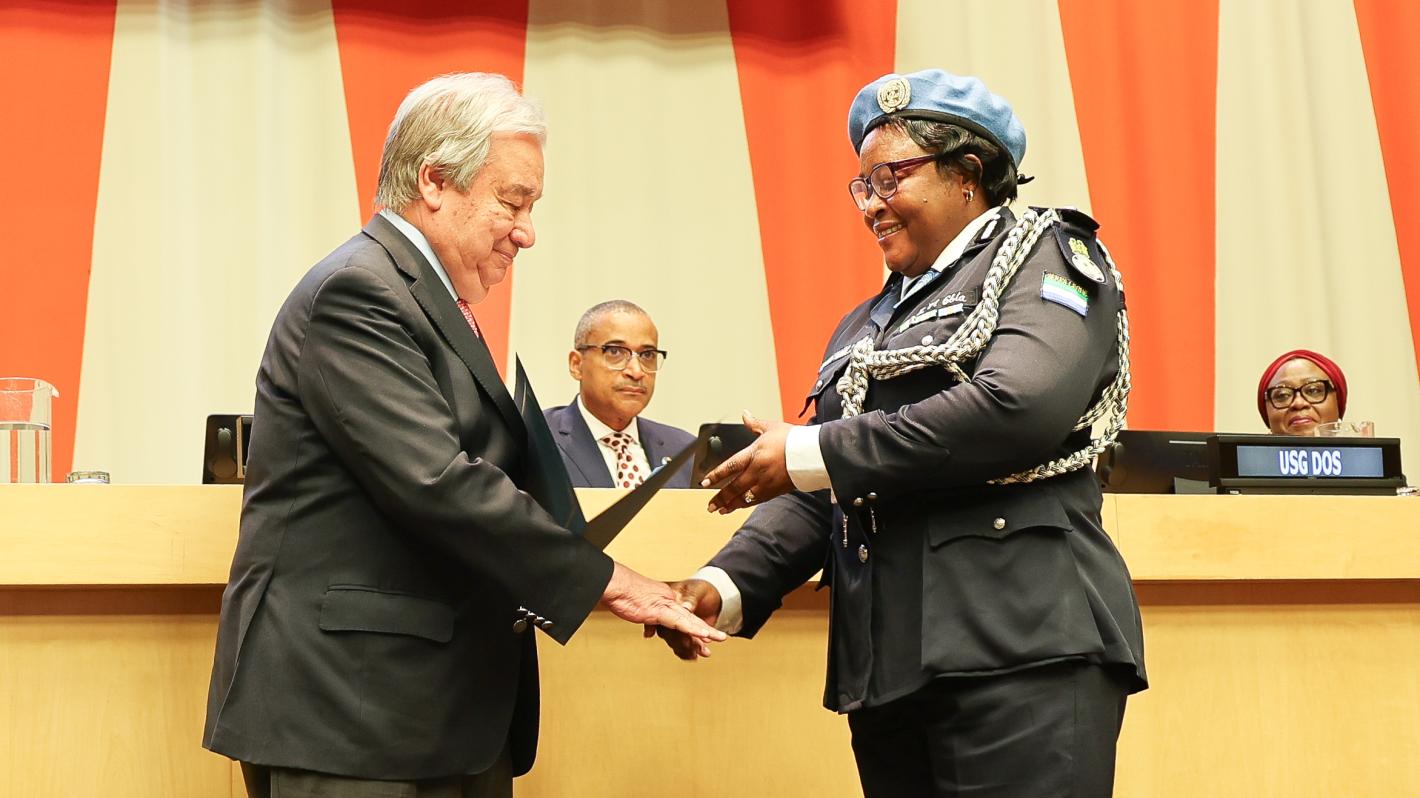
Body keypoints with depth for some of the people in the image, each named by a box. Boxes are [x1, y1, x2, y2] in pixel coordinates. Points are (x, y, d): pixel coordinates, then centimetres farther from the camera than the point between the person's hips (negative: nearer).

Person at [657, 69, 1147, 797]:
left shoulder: (1043, 258, 3)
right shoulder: (865, 326, 22)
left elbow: (1021, 407, -16)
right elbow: (816, 499, 19)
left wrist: (809, 453, -11)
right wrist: (726, 584, -1)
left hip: (1021, 648, -6)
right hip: (887, 662, 6)